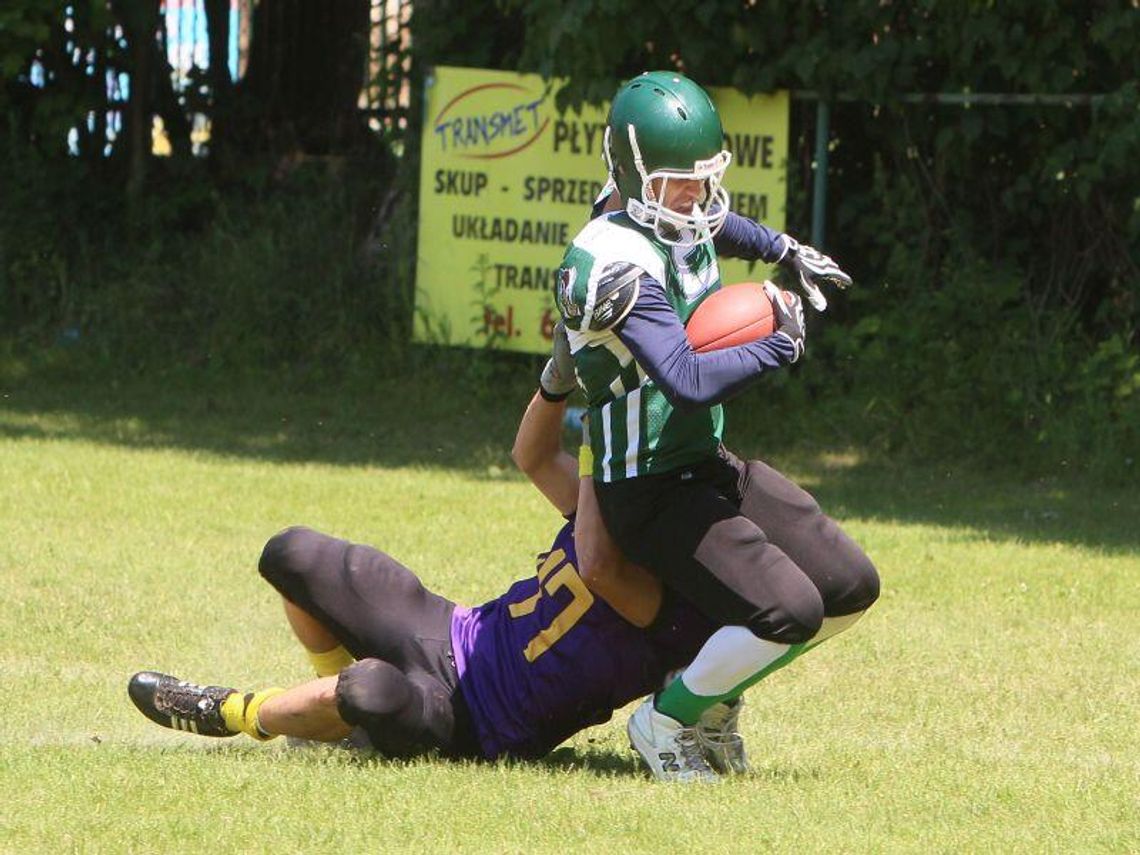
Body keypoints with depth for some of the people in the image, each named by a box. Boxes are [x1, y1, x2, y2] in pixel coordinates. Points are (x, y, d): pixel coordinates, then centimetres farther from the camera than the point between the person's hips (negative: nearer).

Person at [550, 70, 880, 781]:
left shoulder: (686, 222, 4)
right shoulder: (616, 262, -26)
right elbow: (690, 381, -34)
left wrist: (785, 251, 33)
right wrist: (780, 345, -22)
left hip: (711, 465, 10)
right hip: (651, 493, -10)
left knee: (851, 588, 6)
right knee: (789, 610, -22)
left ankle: (715, 692, 24)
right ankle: (666, 720, 1)